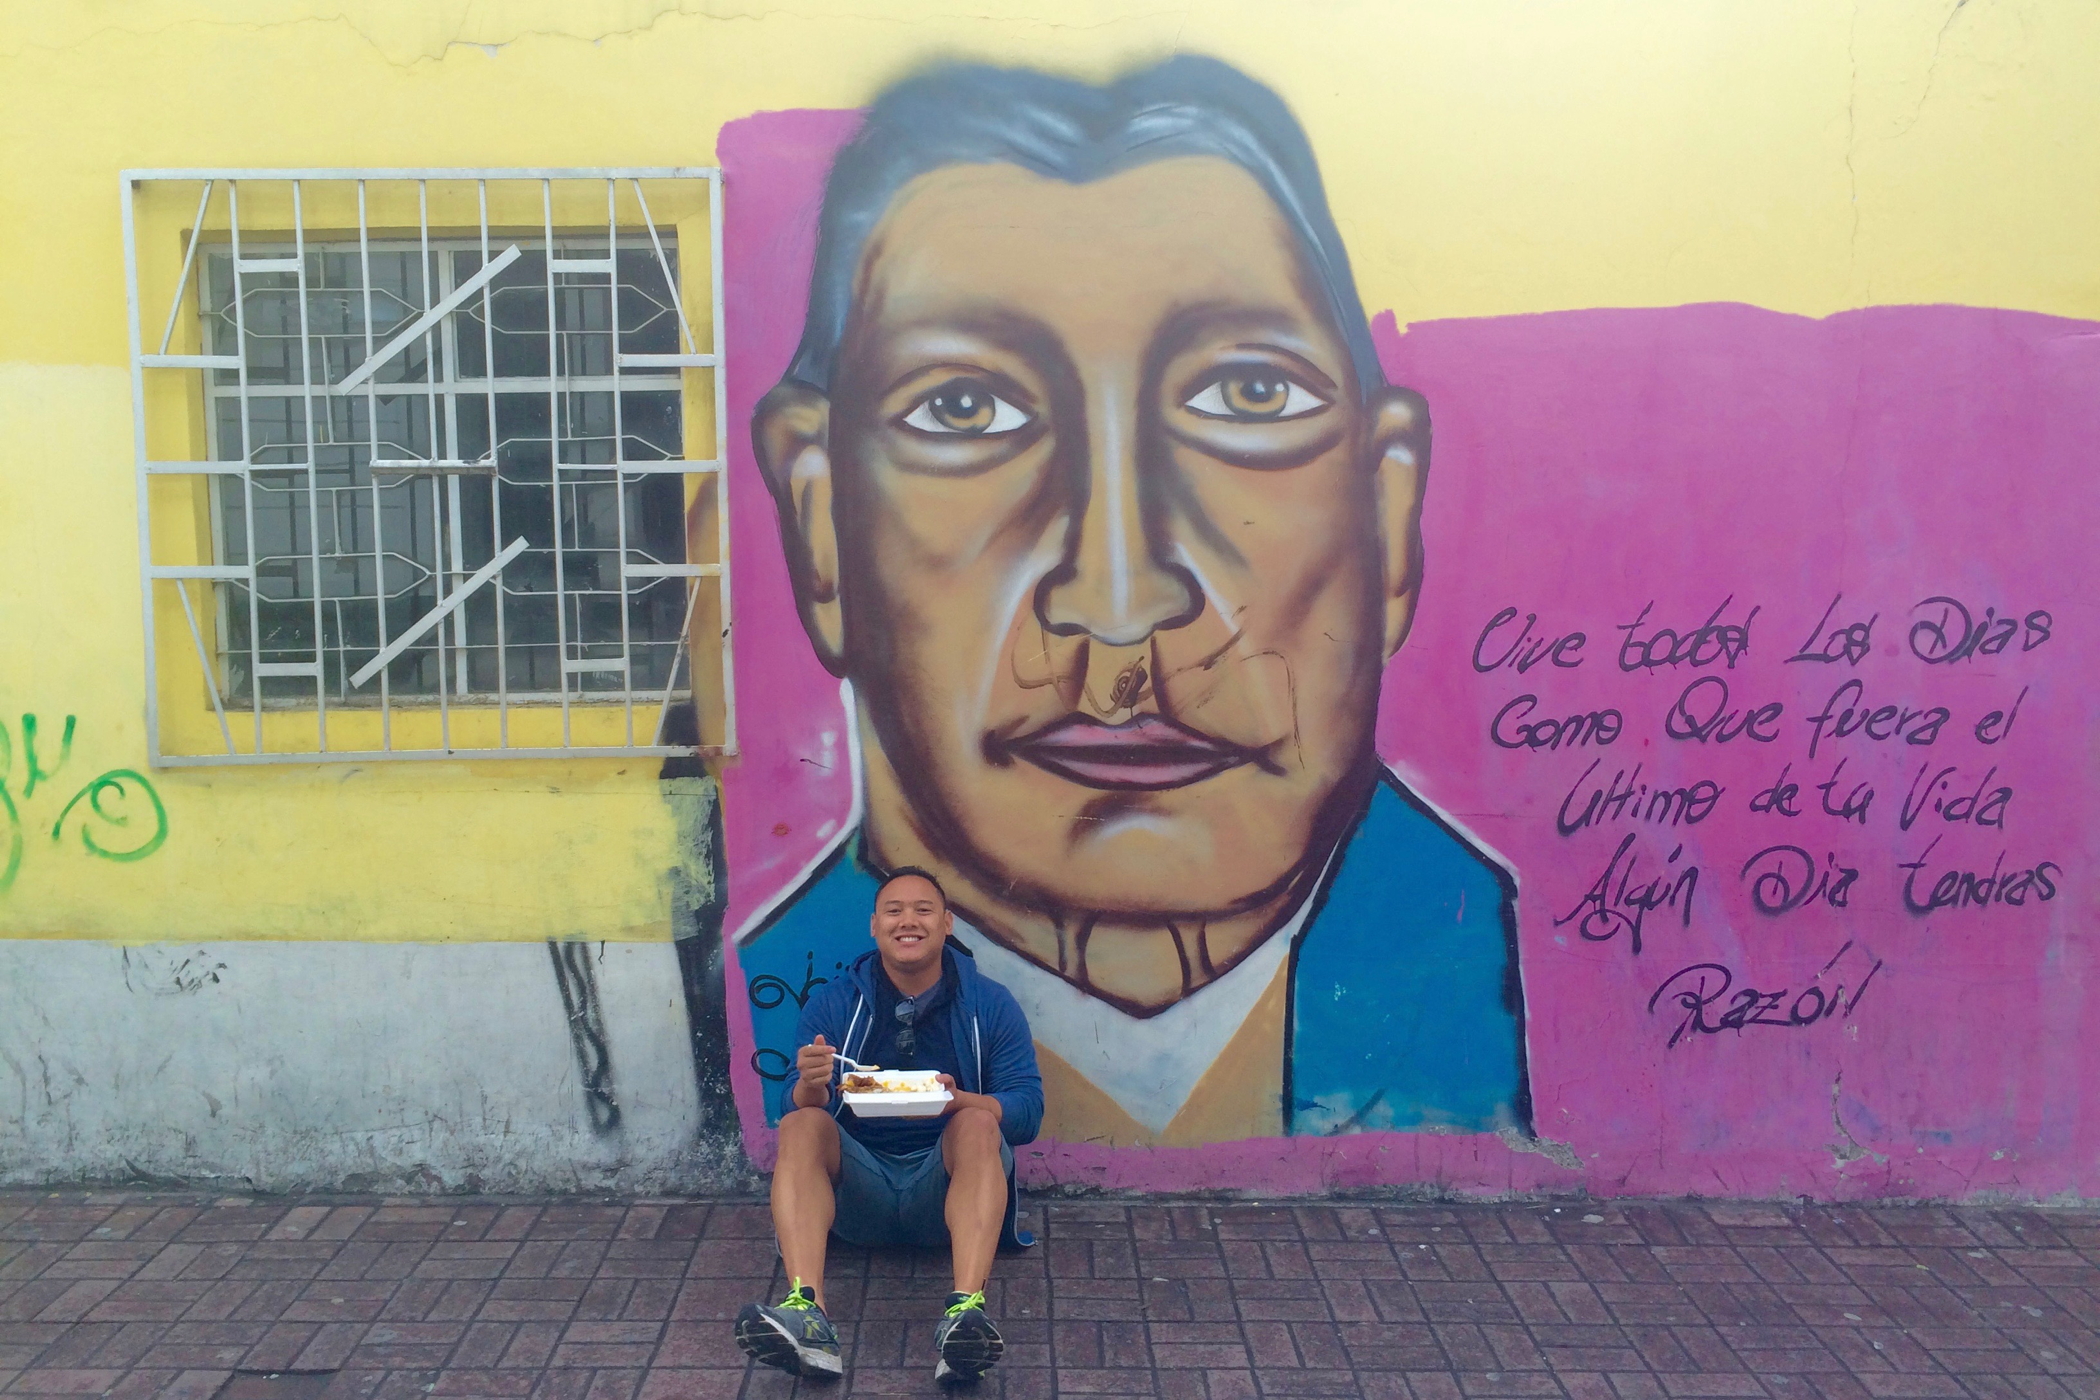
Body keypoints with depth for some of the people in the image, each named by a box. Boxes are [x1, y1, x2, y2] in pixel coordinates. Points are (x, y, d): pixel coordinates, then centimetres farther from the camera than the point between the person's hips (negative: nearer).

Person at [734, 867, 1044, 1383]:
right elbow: (801, 1109, 1)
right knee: (800, 1127, -24)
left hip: (947, 1186, -1)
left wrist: (957, 1100, -25)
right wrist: (811, 1085, -24)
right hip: (858, 1184, 2)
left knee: (978, 1125, -30)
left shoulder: (990, 1005, 3)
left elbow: (1027, 1110, -4)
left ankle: (966, 1311, -48)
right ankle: (806, 1311, -43)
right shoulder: (833, 1004, 6)